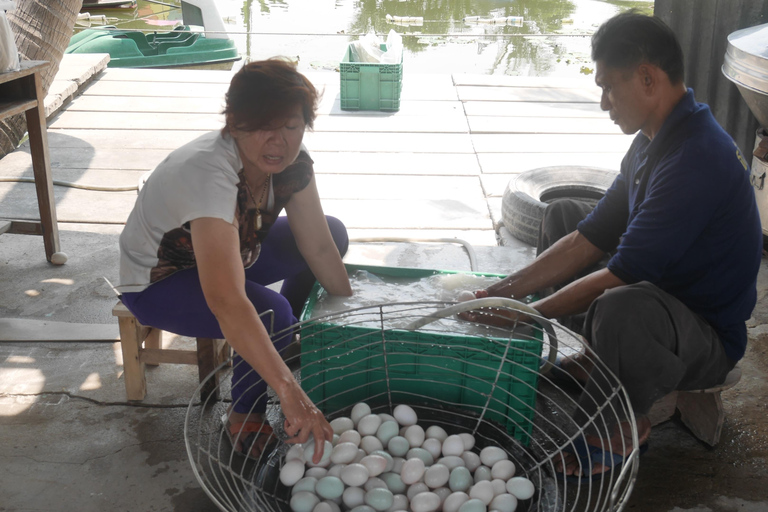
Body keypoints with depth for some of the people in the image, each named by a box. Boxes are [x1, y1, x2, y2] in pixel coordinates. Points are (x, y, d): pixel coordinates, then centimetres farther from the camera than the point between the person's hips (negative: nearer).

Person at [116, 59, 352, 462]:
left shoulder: (292, 161, -18)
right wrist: (292, 395, -54)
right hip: (156, 282, -7)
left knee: (333, 232, 2)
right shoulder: (209, 174, -41)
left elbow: (318, 246, -8)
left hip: (227, 250, 8)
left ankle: (289, 344, 19)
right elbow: (226, 303, -51)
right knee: (270, 313, -32)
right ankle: (246, 420, -4)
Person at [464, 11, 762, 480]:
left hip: (711, 338, -10)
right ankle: (590, 359, 14)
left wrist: (523, 316, -20)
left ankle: (617, 429, -10)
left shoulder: (697, 159, -30)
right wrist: (507, 290, -4)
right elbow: (592, 238, 3)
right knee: (563, 214, 15)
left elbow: (622, 275, -30)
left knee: (622, 306, -44)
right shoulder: (655, 141, 3)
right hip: (662, 290, 10)